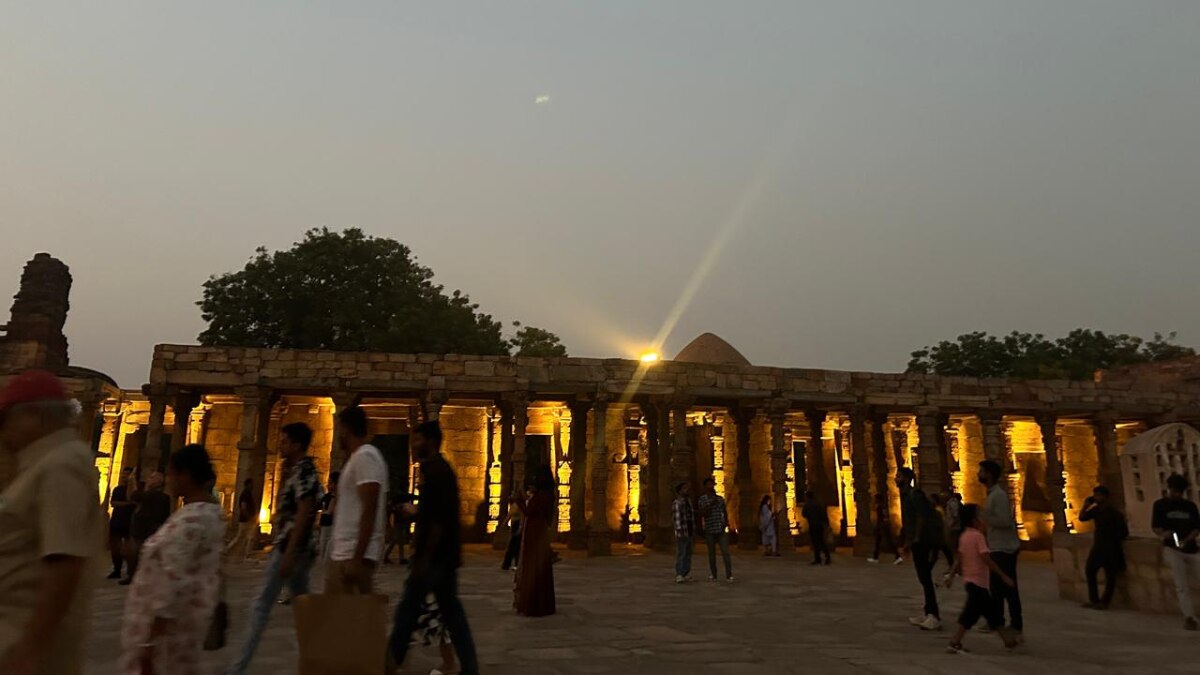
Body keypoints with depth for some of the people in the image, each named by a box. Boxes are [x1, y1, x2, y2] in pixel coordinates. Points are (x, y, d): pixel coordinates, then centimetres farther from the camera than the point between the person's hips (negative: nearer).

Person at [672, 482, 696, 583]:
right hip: (681, 532, -8)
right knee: (680, 554, -10)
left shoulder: (689, 501, 15)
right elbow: (677, 518, -20)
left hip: (689, 532, 8)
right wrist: (679, 532, -28)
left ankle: (686, 575, 13)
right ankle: (679, 576, -10)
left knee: (688, 554, 8)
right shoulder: (676, 503, -11)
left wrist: (694, 532, 17)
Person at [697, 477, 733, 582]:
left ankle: (729, 575, -7)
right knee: (712, 554, 7)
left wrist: (726, 522, 2)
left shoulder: (720, 498, 10)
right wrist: (711, 503, -18)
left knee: (726, 552, -8)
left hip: (721, 530, 2)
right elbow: (702, 514, -11)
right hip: (709, 531, -2)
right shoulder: (703, 499, -1)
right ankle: (713, 575, 20)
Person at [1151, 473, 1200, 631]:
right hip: (1172, 548, -3)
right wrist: (1163, 533, -20)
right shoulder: (1160, 505, 4)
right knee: (1182, 585, -7)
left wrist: (1187, 540, -13)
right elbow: (1155, 526, 2)